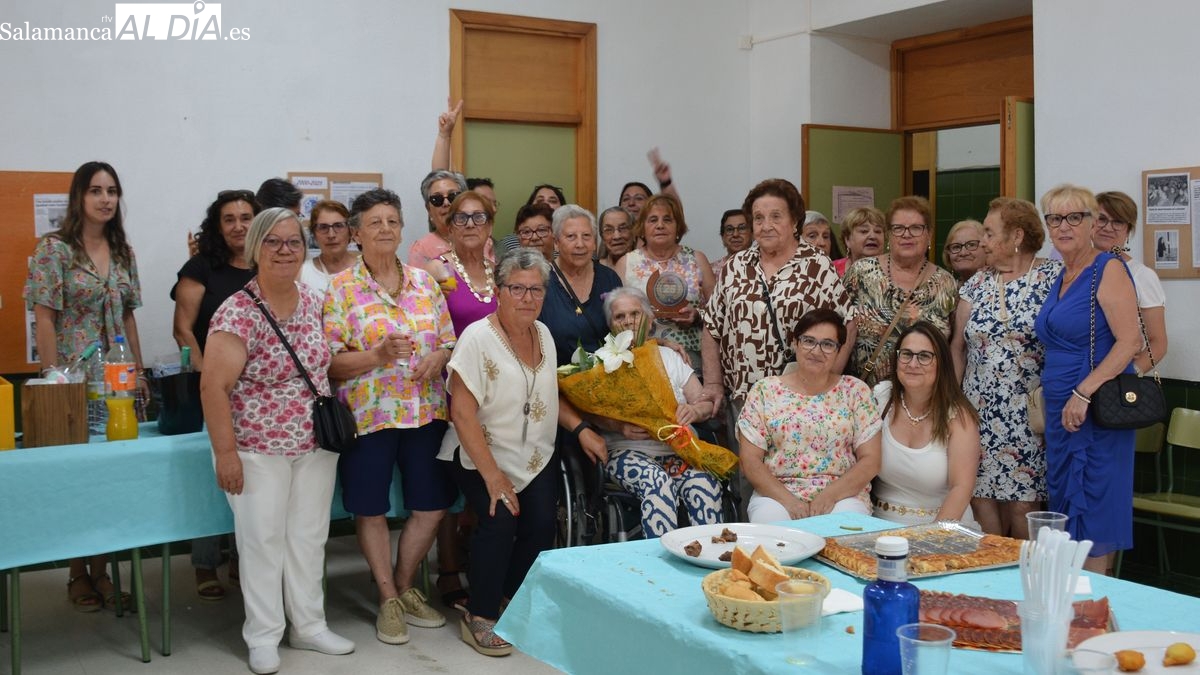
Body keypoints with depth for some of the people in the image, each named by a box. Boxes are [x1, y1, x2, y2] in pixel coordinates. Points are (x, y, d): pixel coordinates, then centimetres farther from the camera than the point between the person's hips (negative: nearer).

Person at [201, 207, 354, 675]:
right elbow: (213, 386, -18)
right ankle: (263, 637, 18)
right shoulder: (238, 313, -17)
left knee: (309, 534, 13)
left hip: (315, 445, 6)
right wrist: (225, 451, -19)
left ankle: (309, 626, 26)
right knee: (263, 539, 4)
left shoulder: (314, 303, 3)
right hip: (259, 449, -6)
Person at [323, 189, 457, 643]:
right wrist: (376, 356, -23)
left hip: (427, 412, 4)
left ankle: (405, 586, 30)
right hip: (368, 414, -4)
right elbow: (330, 362, -9)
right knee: (371, 508, 6)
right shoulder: (342, 289, -5)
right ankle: (388, 600, 23)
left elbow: (450, 342, 11)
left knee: (431, 504, 9)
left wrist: (438, 358, -11)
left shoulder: (424, 282, 7)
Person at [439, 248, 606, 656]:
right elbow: (462, 413, -19)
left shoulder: (543, 334, 5)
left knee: (542, 524, -14)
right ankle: (479, 618, -5)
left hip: (535, 458, 5)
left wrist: (581, 428, 6)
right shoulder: (478, 338, -16)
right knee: (501, 520, -25)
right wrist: (493, 475, -23)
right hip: (481, 457, -5)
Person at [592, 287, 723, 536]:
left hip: (680, 450, 3)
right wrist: (619, 426, -24)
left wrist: (694, 410, -10)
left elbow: (708, 404, 15)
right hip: (628, 451, -3)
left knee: (705, 484, -29)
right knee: (658, 482, -35)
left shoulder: (668, 356, 20)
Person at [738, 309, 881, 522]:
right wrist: (787, 499, -13)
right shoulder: (764, 390, 6)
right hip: (777, 493, 0)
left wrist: (830, 496, -14)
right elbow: (750, 460, 2)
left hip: (843, 494, 0)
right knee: (770, 517, -33)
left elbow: (870, 461, 2)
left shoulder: (855, 391, 7)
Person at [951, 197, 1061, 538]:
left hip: (1027, 413, -4)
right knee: (980, 496, 3)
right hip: (979, 411, 4)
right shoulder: (977, 284, 11)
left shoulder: (1053, 276, -2)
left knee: (1023, 504, -1)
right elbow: (958, 347, 13)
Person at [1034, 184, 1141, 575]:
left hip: (1096, 411, -9)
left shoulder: (1108, 270, -9)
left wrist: (1083, 393, -22)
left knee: (1093, 523, -4)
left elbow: (1130, 342, -18)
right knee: (1067, 514, 12)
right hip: (1060, 411, 9)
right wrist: (1047, 389, 13)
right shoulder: (1060, 278, 15)